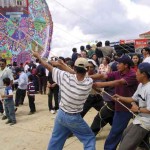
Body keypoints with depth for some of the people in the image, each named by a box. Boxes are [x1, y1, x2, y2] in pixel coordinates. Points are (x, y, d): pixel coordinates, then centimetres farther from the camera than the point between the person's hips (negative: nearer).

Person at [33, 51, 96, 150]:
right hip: (74, 118, -3)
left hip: (61, 114, 3)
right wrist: (63, 65, 7)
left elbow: (49, 67, -7)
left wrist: (38, 56, 9)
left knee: (56, 140, 23)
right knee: (90, 138, 16)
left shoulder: (65, 77, -18)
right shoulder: (89, 83, -20)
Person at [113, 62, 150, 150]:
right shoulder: (141, 85, 4)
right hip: (140, 119, 11)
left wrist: (138, 109, -16)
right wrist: (120, 98, 4)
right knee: (125, 136, 31)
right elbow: (134, 99, 13)